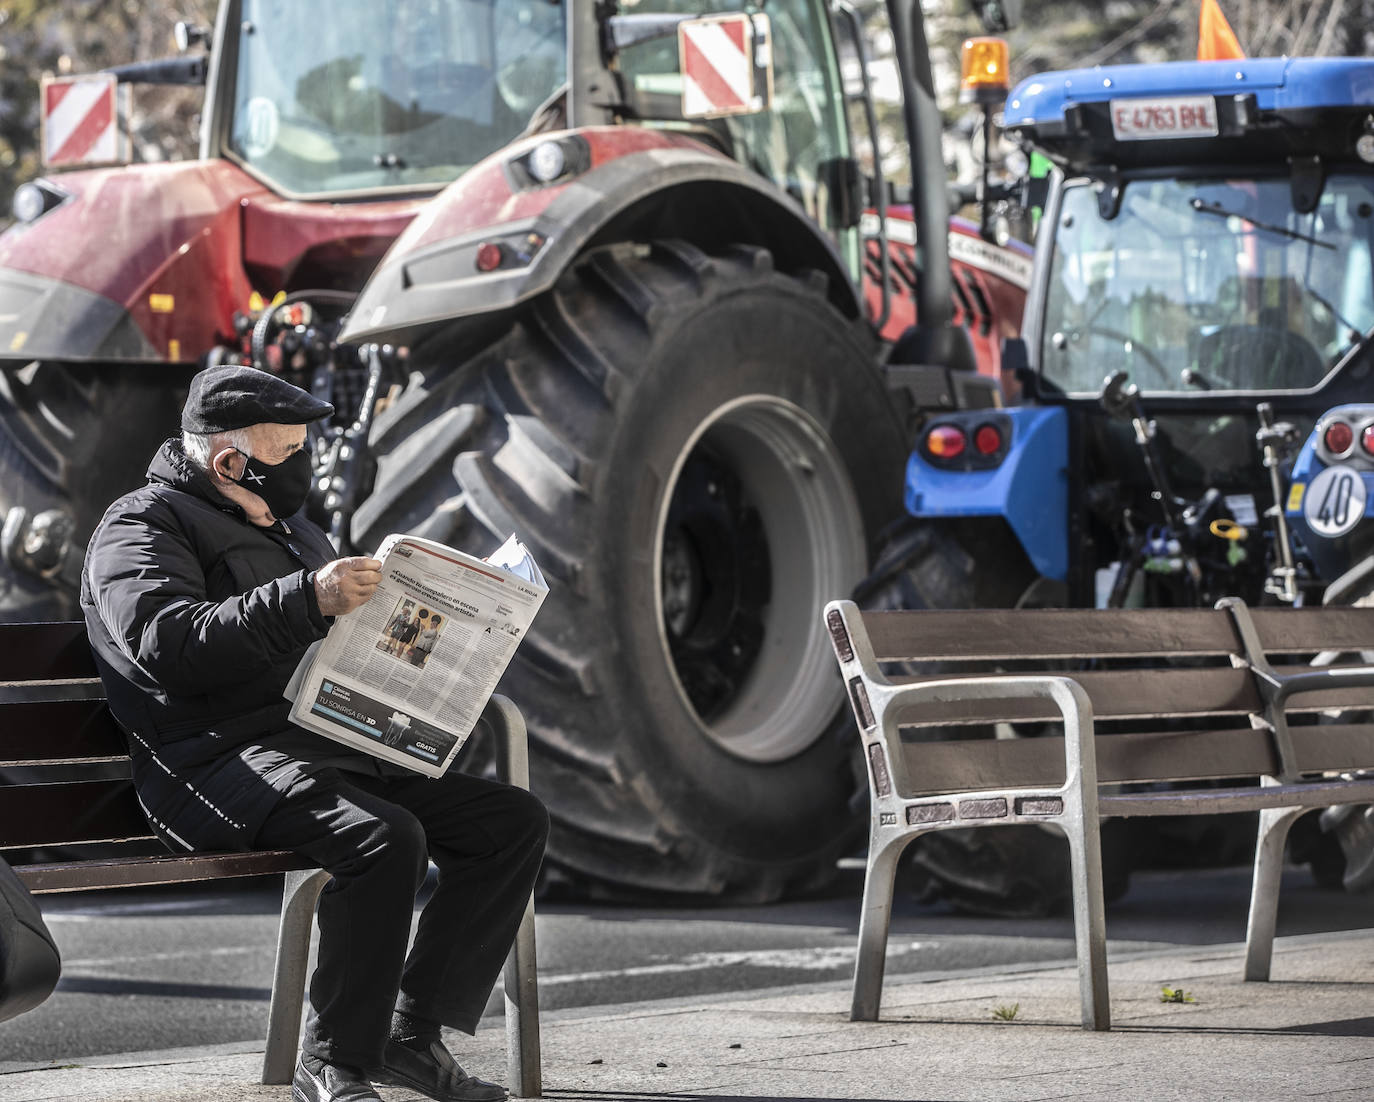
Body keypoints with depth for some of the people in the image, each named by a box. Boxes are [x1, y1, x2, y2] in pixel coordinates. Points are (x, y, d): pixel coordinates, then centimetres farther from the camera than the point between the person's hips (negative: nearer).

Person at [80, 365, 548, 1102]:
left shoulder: (288, 530, 27)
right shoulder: (141, 528, -2)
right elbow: (171, 645, -22)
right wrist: (308, 600, -30)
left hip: (332, 749, 9)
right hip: (221, 759, -9)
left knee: (515, 822, -4)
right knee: (385, 837, -35)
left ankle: (415, 1033, -6)